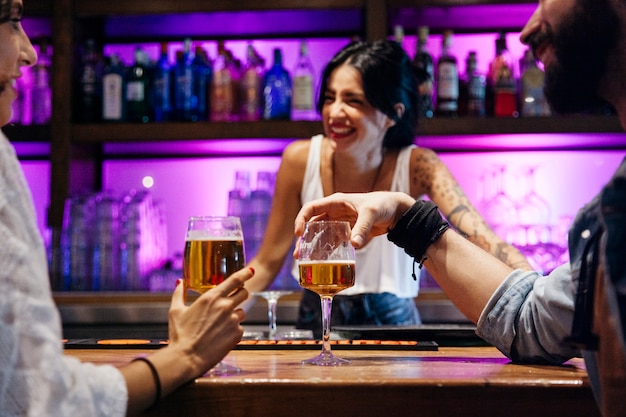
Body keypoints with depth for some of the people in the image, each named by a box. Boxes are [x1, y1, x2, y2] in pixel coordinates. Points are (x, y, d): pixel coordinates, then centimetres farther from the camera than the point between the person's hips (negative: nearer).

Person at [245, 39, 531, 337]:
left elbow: (482, 239, -22)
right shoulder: (300, 160, -8)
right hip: (317, 323, 2)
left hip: (392, 322, -1)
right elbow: (267, 263, 0)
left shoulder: (416, 166, -11)